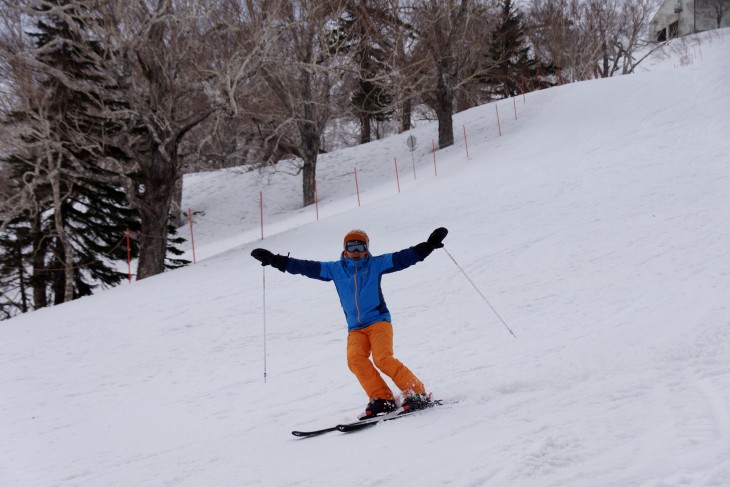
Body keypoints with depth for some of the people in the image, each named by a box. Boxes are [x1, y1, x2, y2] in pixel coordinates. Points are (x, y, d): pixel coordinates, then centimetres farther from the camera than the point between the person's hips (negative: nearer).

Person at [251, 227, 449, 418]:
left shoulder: (376, 264, 4)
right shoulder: (334, 269, 9)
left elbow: (403, 258, -1)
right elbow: (306, 267, 9)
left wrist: (429, 245, -11)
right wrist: (274, 260, 6)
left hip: (379, 321, -3)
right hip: (355, 329, 3)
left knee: (383, 359, -23)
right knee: (355, 359, -23)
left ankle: (418, 395, -15)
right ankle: (382, 399, -20)